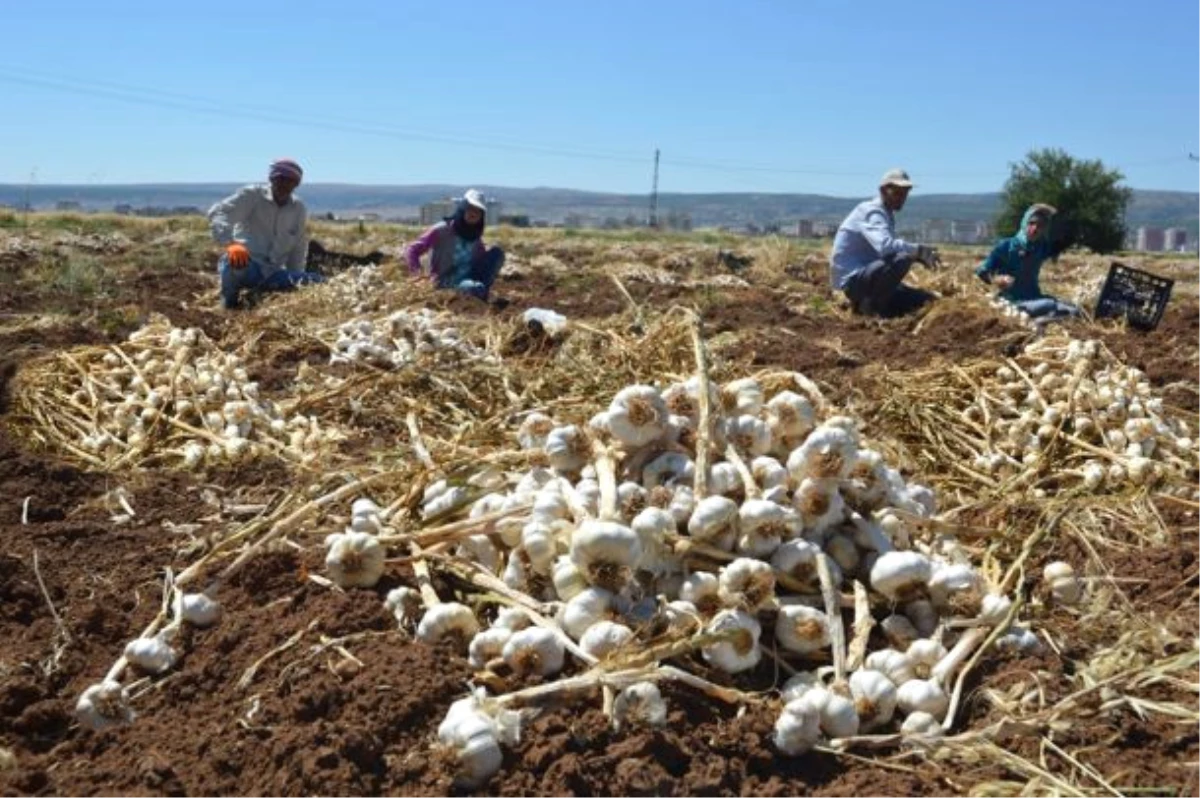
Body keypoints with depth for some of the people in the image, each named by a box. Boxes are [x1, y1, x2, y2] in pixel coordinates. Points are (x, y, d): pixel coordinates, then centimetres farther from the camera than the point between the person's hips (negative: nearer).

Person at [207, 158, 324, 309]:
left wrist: (296, 281, 8)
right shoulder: (252, 195, -5)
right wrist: (230, 243, -36)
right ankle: (229, 299, -7)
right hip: (246, 264, -4)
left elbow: (298, 249, 17)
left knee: (318, 282, -15)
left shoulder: (298, 209, 10)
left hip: (272, 274, 4)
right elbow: (217, 213, -18)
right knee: (236, 261, -42)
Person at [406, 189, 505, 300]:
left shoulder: (475, 236, 7)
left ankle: (484, 292, -18)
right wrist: (417, 277, -25)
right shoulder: (442, 230, -11)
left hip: (470, 277, 6)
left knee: (497, 252, -11)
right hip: (447, 282, -6)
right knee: (477, 289, -38)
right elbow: (413, 250, -13)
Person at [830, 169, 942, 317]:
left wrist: (919, 256, 2)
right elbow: (885, 245, -36)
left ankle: (864, 303, 10)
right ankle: (871, 305, -18)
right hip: (853, 279, -10)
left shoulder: (888, 215, 15)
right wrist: (920, 250, -33)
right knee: (903, 259, -33)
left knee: (927, 300, 9)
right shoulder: (872, 212, -17)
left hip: (867, 276, 10)